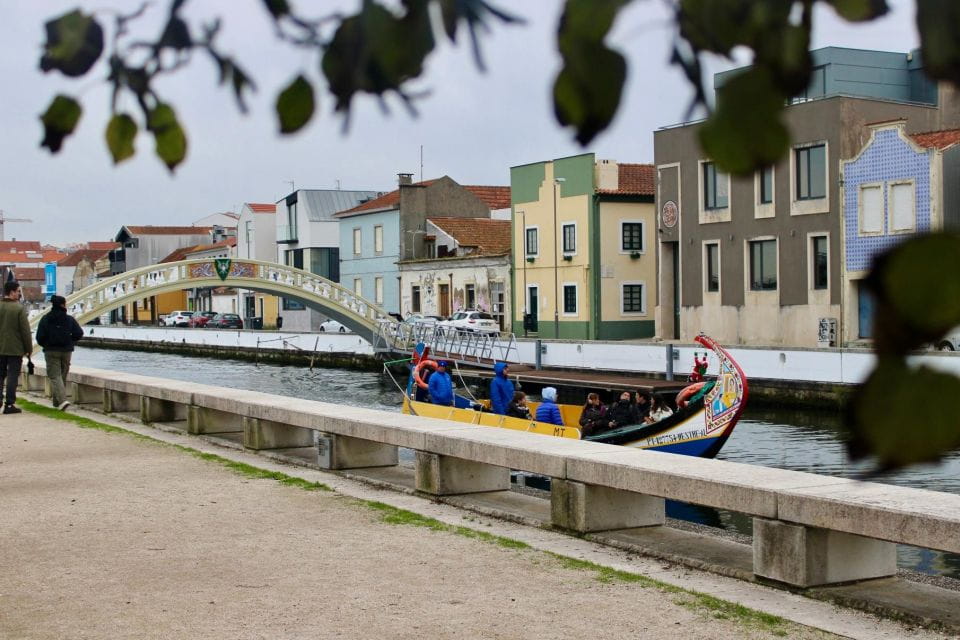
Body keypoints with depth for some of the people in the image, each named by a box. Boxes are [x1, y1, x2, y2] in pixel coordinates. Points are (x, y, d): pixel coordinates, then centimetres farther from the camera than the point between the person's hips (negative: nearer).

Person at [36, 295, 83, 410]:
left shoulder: (45, 319, -4)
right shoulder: (69, 319, -2)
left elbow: (40, 337, -8)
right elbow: (79, 333, -9)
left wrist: (45, 345, 13)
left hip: (51, 351, -2)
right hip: (66, 351, 2)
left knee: (55, 376, -4)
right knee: (62, 376, 14)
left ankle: (62, 400, -23)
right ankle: (57, 401, 22)